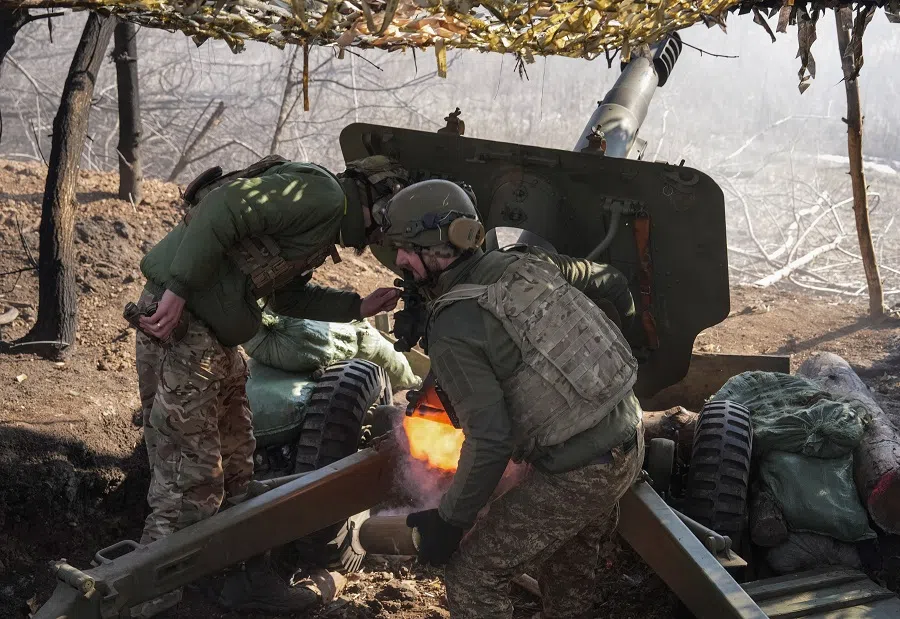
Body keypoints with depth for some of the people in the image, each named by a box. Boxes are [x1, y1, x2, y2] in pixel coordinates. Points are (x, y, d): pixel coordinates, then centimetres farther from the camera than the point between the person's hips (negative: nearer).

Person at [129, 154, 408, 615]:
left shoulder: (322, 222, 19)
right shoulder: (323, 195, -13)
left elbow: (287, 295, 25)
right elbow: (224, 207, -24)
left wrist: (359, 307, 19)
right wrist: (177, 292, -26)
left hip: (214, 336, 10)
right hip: (179, 320, -10)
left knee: (235, 471, 18)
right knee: (189, 480, -6)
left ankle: (242, 577, 30)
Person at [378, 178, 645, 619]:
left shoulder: (452, 330, -18)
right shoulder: (528, 264, 3)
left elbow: (490, 439, -22)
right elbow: (611, 282, 19)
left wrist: (449, 521, -10)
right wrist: (626, 323, 41)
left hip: (578, 475, -8)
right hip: (629, 439, 8)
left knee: (471, 575, 3)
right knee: (572, 552, 32)